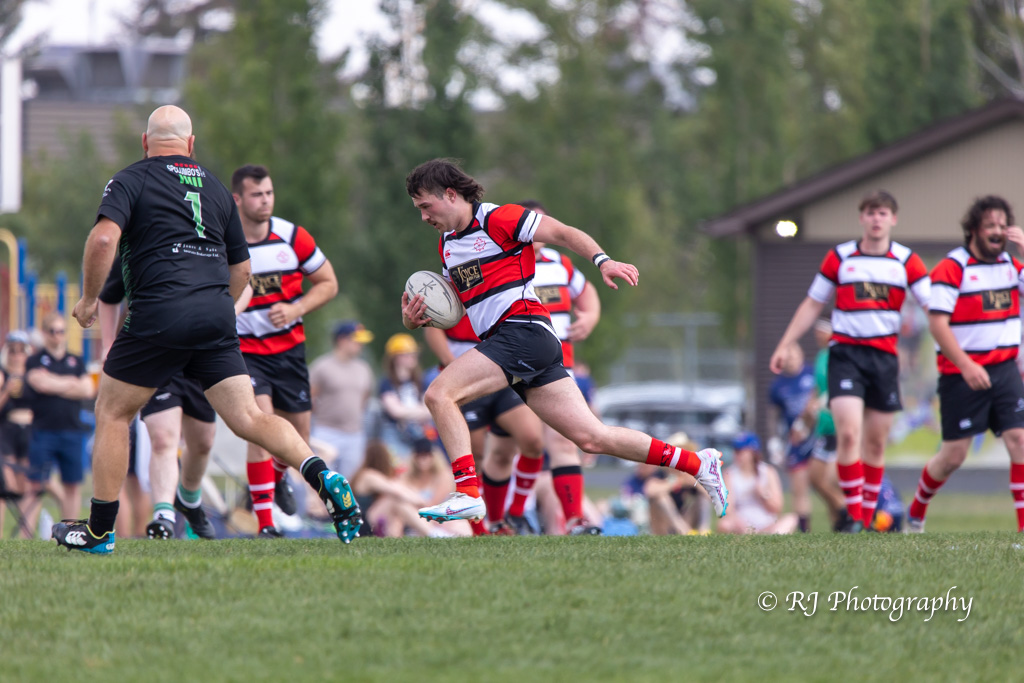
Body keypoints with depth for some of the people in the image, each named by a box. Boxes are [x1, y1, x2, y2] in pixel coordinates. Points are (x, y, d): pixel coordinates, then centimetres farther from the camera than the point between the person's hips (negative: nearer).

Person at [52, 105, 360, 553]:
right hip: (216, 317, 4)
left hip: (159, 315, -4)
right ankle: (323, 478, -19)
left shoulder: (130, 181, 3)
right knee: (248, 418, 2)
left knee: (112, 414, 11)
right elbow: (241, 267, 23)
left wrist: (88, 299, -1)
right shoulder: (216, 189, 20)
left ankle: (99, 532, 13)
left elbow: (103, 238, -13)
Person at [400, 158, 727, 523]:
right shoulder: (446, 244, 22)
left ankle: (467, 492, -23)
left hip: (524, 329, -8)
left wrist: (602, 261, -22)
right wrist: (416, 319, 8)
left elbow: (563, 233, -6)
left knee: (439, 394, -19)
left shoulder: (498, 219, -4)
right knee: (592, 438, 4)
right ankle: (696, 463, 10)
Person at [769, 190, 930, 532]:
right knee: (848, 433, -17)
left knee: (875, 443, 6)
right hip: (845, 353, -1)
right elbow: (812, 305, 11)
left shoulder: (906, 261, 3)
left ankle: (867, 521, 17)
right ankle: (854, 518, -13)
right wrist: (784, 346, 7)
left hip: (884, 355, 1)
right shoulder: (839, 257, 3)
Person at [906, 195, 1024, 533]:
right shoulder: (951, 268, -10)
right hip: (962, 374, -5)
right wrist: (966, 365, -22)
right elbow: (937, 322, -15)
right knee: (954, 454, 1)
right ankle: (916, 514, 26)